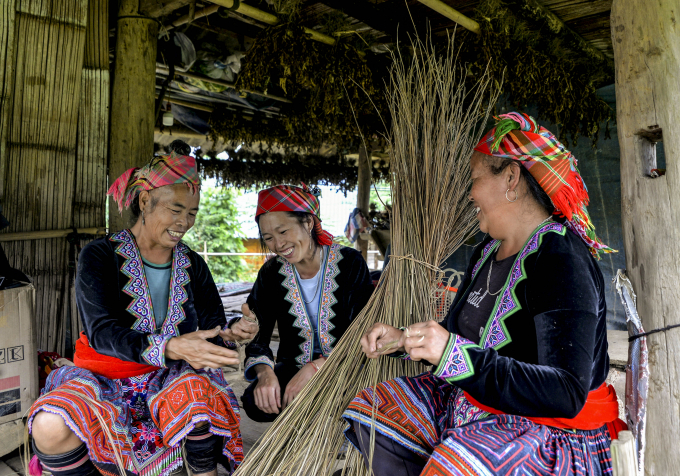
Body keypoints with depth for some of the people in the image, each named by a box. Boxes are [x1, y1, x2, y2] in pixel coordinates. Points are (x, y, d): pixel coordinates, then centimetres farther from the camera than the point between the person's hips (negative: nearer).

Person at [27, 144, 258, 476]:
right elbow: (100, 332, -20)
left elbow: (212, 323, -1)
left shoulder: (192, 265, 4)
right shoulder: (99, 256, -8)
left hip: (165, 380, 2)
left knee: (197, 387, -32)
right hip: (103, 380, -1)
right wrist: (172, 347, -38)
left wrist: (230, 332, -28)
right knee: (50, 427, -31)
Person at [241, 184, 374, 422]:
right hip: (293, 365, 3)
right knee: (256, 403, -26)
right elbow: (257, 334, -5)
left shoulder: (350, 263, -10)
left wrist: (315, 368, -28)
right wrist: (264, 371, -27)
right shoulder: (271, 274, -1)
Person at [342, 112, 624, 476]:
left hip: (546, 429, -8)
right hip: (470, 402, 8)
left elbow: (567, 394, -29)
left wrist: (455, 354, -35)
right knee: (373, 413, 8)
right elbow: (458, 335, 16)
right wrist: (403, 339, 0)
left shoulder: (560, 259, -21)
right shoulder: (487, 252, 6)